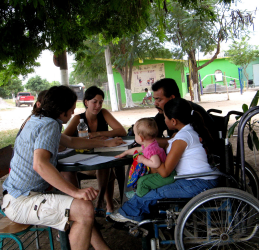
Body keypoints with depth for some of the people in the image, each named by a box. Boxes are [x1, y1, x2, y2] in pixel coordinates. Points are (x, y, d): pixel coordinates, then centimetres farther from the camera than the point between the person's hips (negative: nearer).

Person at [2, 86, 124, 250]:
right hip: (20, 202, -11)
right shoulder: (49, 125, -18)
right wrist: (76, 192, -34)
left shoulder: (38, 120, 13)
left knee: (84, 207, 19)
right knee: (85, 209, -25)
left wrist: (106, 143, 31)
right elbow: (39, 164, -35)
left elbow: (71, 142, 27)